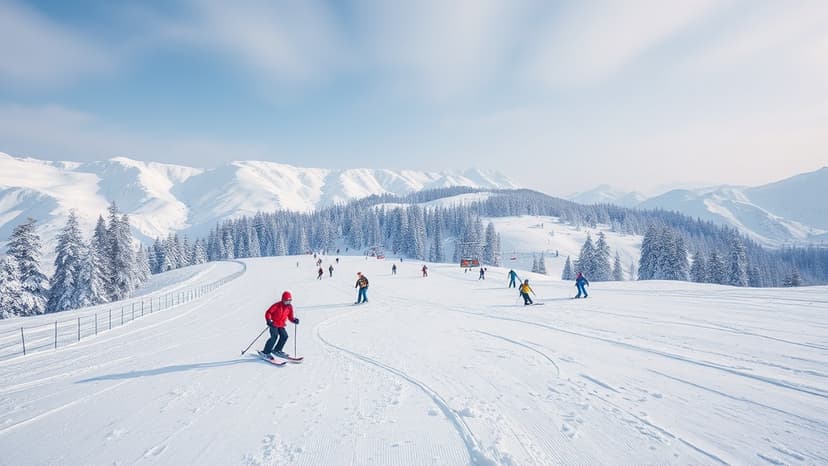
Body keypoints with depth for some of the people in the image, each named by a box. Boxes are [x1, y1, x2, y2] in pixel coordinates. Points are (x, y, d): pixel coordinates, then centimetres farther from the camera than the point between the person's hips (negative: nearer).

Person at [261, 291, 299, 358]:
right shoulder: (277, 305, -16)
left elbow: (290, 317, 7)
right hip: (274, 324, -6)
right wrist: (268, 321, -26)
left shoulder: (290, 307, 0)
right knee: (274, 336, -20)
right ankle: (265, 352, -10)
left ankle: (277, 350, 15)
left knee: (284, 336, -5)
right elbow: (268, 312, -12)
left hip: (281, 325, 6)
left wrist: (294, 320, -13)